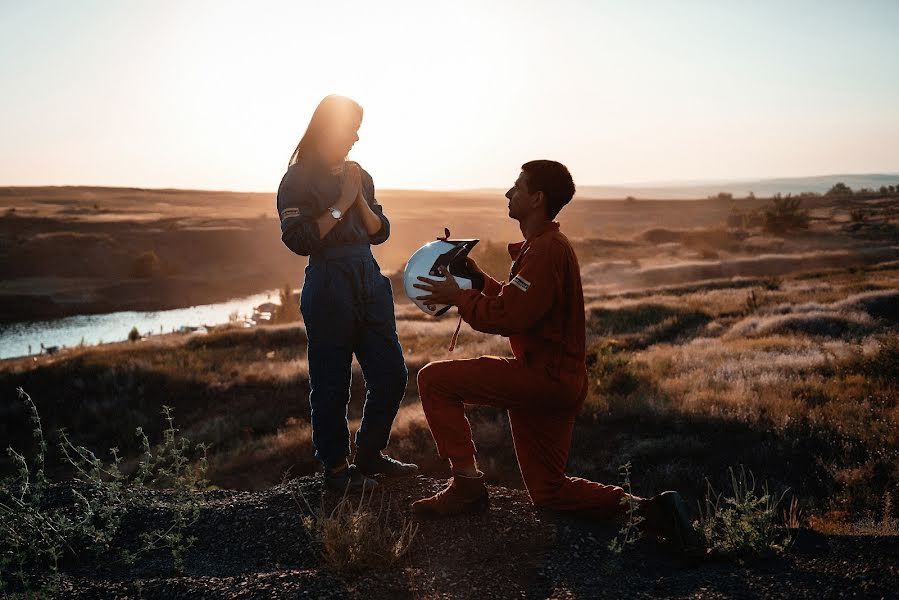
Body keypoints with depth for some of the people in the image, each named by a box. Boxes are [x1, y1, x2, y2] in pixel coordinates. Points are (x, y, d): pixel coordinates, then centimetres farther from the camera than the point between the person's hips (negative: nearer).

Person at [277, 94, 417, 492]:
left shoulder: (359, 175, 15)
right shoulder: (298, 179, -4)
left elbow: (380, 233, 12)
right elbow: (299, 240, -15)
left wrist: (359, 198, -3)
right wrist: (340, 205, -12)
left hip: (370, 283, 7)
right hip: (328, 289, -7)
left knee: (391, 374, 7)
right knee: (331, 382, 1)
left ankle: (370, 455, 23)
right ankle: (336, 466, 16)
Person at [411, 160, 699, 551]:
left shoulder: (546, 249, -16)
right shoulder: (548, 245, 18)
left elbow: (509, 317, -24)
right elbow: (519, 304, 25)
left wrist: (458, 297, -12)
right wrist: (480, 279, 16)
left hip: (544, 376, -10)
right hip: (555, 382, 10)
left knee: (434, 379, -10)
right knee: (549, 493, 15)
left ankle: (467, 485, -7)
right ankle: (647, 507, 7)